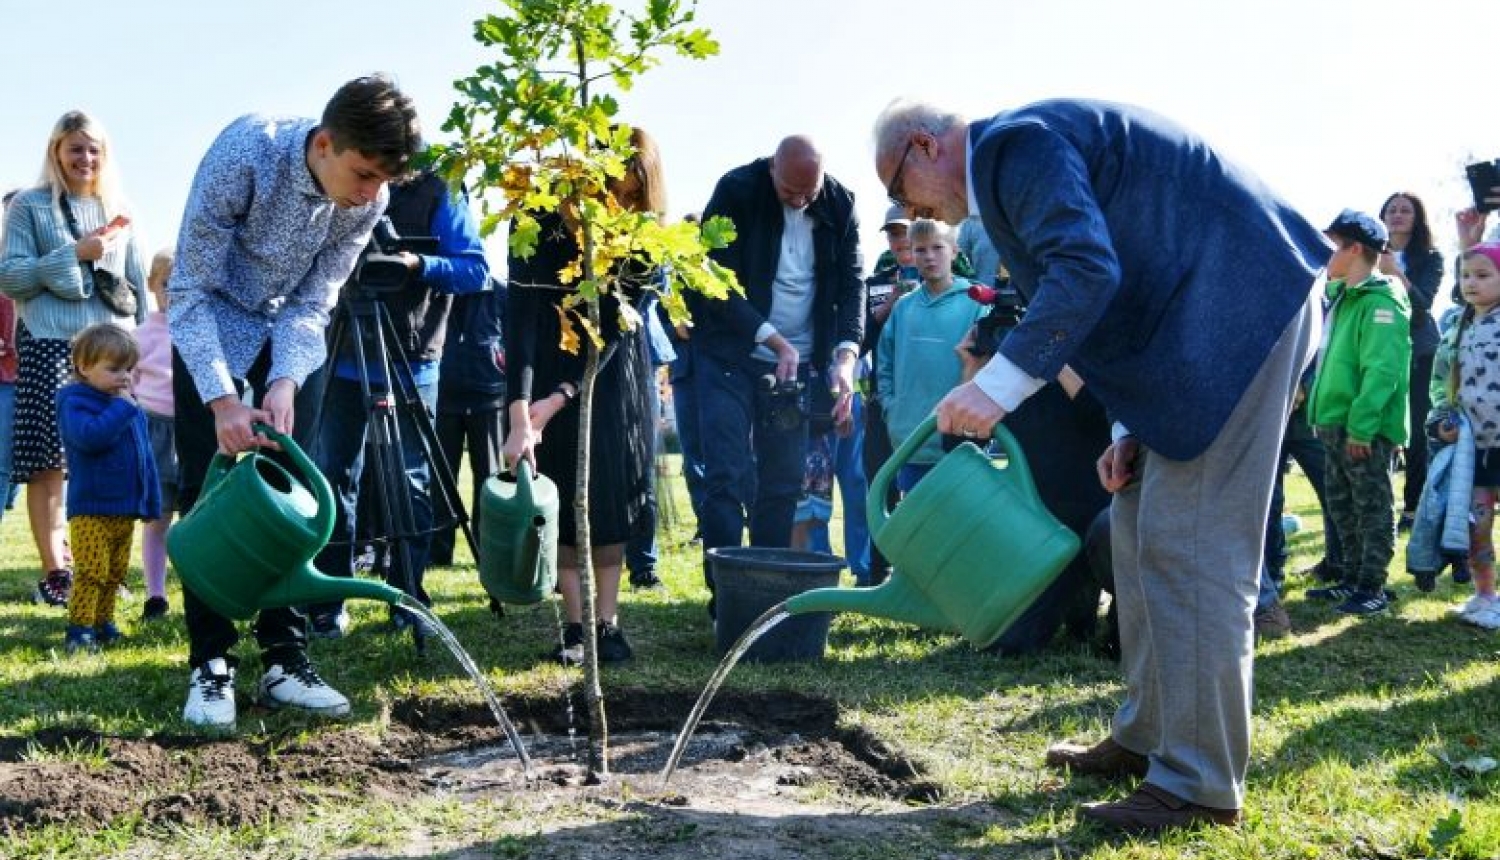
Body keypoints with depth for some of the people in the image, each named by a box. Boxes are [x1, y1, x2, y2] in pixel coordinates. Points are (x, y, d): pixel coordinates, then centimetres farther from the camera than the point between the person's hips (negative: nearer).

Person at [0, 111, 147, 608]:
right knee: (49, 459, -5)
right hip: (49, 344, -3)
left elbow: (138, 284, 20)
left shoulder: (118, 211, 17)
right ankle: (54, 570, -1)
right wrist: (74, 254, -12)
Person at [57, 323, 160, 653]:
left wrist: (152, 501, 16)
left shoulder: (132, 407, 13)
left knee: (115, 573, 13)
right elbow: (89, 436, -29)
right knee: (91, 572, -12)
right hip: (90, 508, -7)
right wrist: (121, 407, -22)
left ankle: (103, 621, 23)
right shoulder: (74, 401, -8)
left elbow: (145, 455, 18)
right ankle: (79, 629, -7)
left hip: (127, 507, 7)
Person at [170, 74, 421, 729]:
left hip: (291, 328, 4)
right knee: (208, 490, -9)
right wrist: (222, 399, -35)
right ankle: (211, 667, -4)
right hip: (211, 322, -3)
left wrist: (285, 383, -30)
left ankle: (284, 662, 3)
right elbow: (190, 288, -28)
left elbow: (313, 304, -13)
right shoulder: (244, 152, -33)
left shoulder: (368, 200, -20)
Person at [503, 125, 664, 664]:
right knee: (559, 490, -4)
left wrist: (556, 401, -26)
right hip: (548, 362, -1)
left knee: (612, 487, -3)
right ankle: (574, 624, -1)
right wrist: (520, 417, -39)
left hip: (613, 366, 1)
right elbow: (521, 317, -30)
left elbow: (613, 328, -18)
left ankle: (607, 622, 1)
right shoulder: (542, 222, -24)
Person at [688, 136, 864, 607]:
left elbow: (852, 282, -2)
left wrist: (845, 355, -18)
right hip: (732, 355, -3)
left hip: (799, 364, 3)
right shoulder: (736, 190, -13)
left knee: (783, 486, 4)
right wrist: (774, 339, -22)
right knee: (726, 478, -9)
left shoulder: (840, 205, -3)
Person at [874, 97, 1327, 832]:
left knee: (1188, 545, -10)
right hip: (1197, 312, 11)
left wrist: (1000, 385, -27)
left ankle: (1201, 782, -4)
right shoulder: (1014, 160, 19)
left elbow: (1087, 270, -27)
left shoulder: (1015, 144, -12)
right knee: (1141, 530, 14)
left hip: (1238, 306, -11)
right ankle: (1147, 738, 23)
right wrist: (1132, 427, 12)